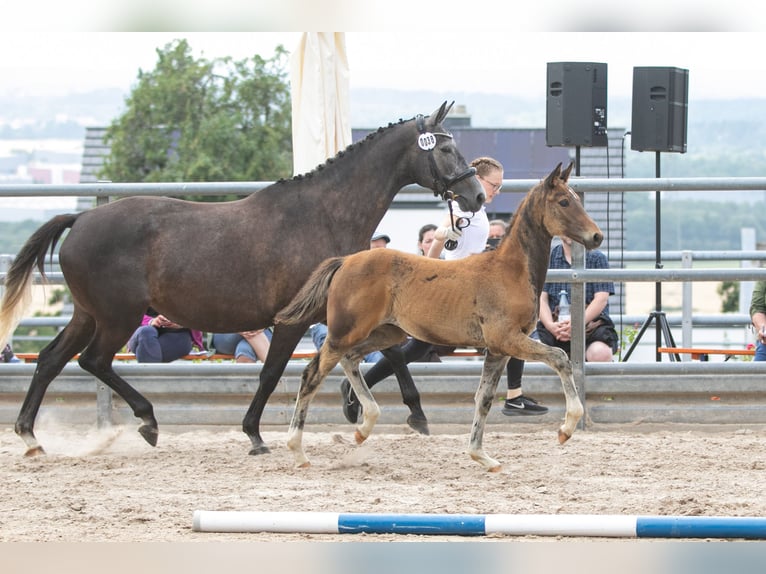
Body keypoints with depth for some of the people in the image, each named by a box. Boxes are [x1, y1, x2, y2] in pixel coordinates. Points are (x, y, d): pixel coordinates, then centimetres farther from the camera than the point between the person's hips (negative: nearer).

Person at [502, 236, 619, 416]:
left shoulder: (597, 258, 5)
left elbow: (601, 299, -5)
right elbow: (541, 297, 5)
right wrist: (551, 325, -16)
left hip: (591, 323, -2)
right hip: (554, 326, 2)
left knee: (600, 353, -36)